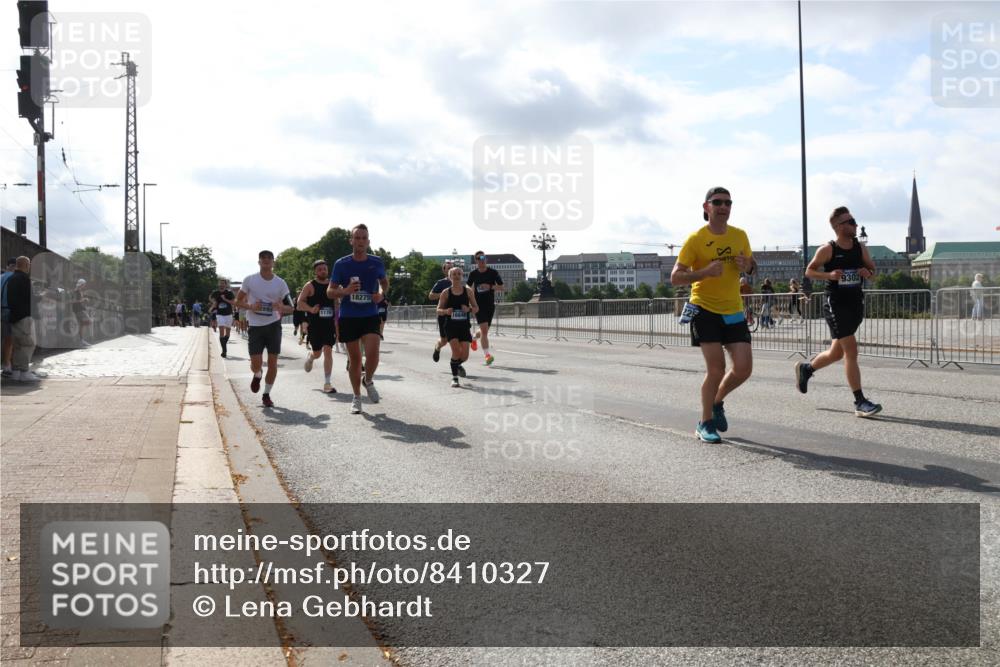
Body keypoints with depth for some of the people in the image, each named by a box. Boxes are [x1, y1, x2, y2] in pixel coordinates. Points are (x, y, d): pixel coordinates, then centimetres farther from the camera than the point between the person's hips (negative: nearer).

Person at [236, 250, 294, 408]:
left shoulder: (280, 283, 1)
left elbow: (290, 308, 3)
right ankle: (257, 376, 30)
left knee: (272, 362, -2)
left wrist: (281, 307, -19)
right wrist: (250, 307, -15)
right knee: (256, 363, -7)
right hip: (255, 325, -1)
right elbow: (238, 302, 5)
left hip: (274, 325, 1)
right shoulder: (249, 280, -1)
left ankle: (266, 394, 14)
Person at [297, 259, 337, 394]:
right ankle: (310, 357, 47)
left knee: (328, 351, -8)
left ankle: (327, 384, -5)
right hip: (314, 324, -2)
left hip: (329, 324, 2)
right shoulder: (309, 286, -3)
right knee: (317, 353, 8)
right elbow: (299, 304, -8)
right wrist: (311, 309, -27)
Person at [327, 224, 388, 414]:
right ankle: (356, 397, 22)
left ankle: (368, 381, 15)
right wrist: (345, 291, -19)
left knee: (372, 354, -17)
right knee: (354, 358, 6)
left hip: (371, 316, 0)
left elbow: (384, 281, 19)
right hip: (348, 317, 0)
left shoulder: (376, 262, 1)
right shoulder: (341, 264, -3)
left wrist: (382, 294, -2)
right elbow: (330, 291, 2)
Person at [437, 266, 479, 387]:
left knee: (464, 355, -2)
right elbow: (438, 310, 3)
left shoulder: (468, 291, 3)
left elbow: (476, 308, 8)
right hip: (451, 326, -2)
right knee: (456, 351, -17)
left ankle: (458, 365, 34)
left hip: (464, 326, 2)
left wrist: (469, 309, -13)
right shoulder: (446, 293, -1)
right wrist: (446, 311, -18)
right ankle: (454, 377, 0)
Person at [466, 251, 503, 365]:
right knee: (484, 329, -17)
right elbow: (468, 287, 17)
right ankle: (487, 355, -17)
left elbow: (501, 286, 1)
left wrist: (490, 287, -16)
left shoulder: (493, 272, 0)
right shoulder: (473, 274, 2)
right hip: (478, 304, -2)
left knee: (485, 331, 12)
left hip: (490, 304, 2)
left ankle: (474, 338, 47)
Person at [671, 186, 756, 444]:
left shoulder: (740, 236, 5)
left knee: (744, 368, -1)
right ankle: (705, 424, 9)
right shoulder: (696, 239, -9)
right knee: (716, 369, -10)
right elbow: (675, 277, -10)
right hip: (705, 309, -5)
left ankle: (717, 402, 29)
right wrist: (705, 272, -25)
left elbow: (752, 265, 20)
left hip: (734, 311, 5)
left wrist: (747, 266, -5)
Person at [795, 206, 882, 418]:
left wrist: (868, 273, -8)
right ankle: (860, 402, -9)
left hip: (856, 303, 6)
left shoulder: (861, 248, 6)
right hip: (835, 303, -6)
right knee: (851, 350, -13)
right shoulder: (827, 250, -9)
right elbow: (809, 271, -1)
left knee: (837, 353, 15)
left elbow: (873, 269, 15)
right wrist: (829, 275, -19)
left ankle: (806, 368, 42)